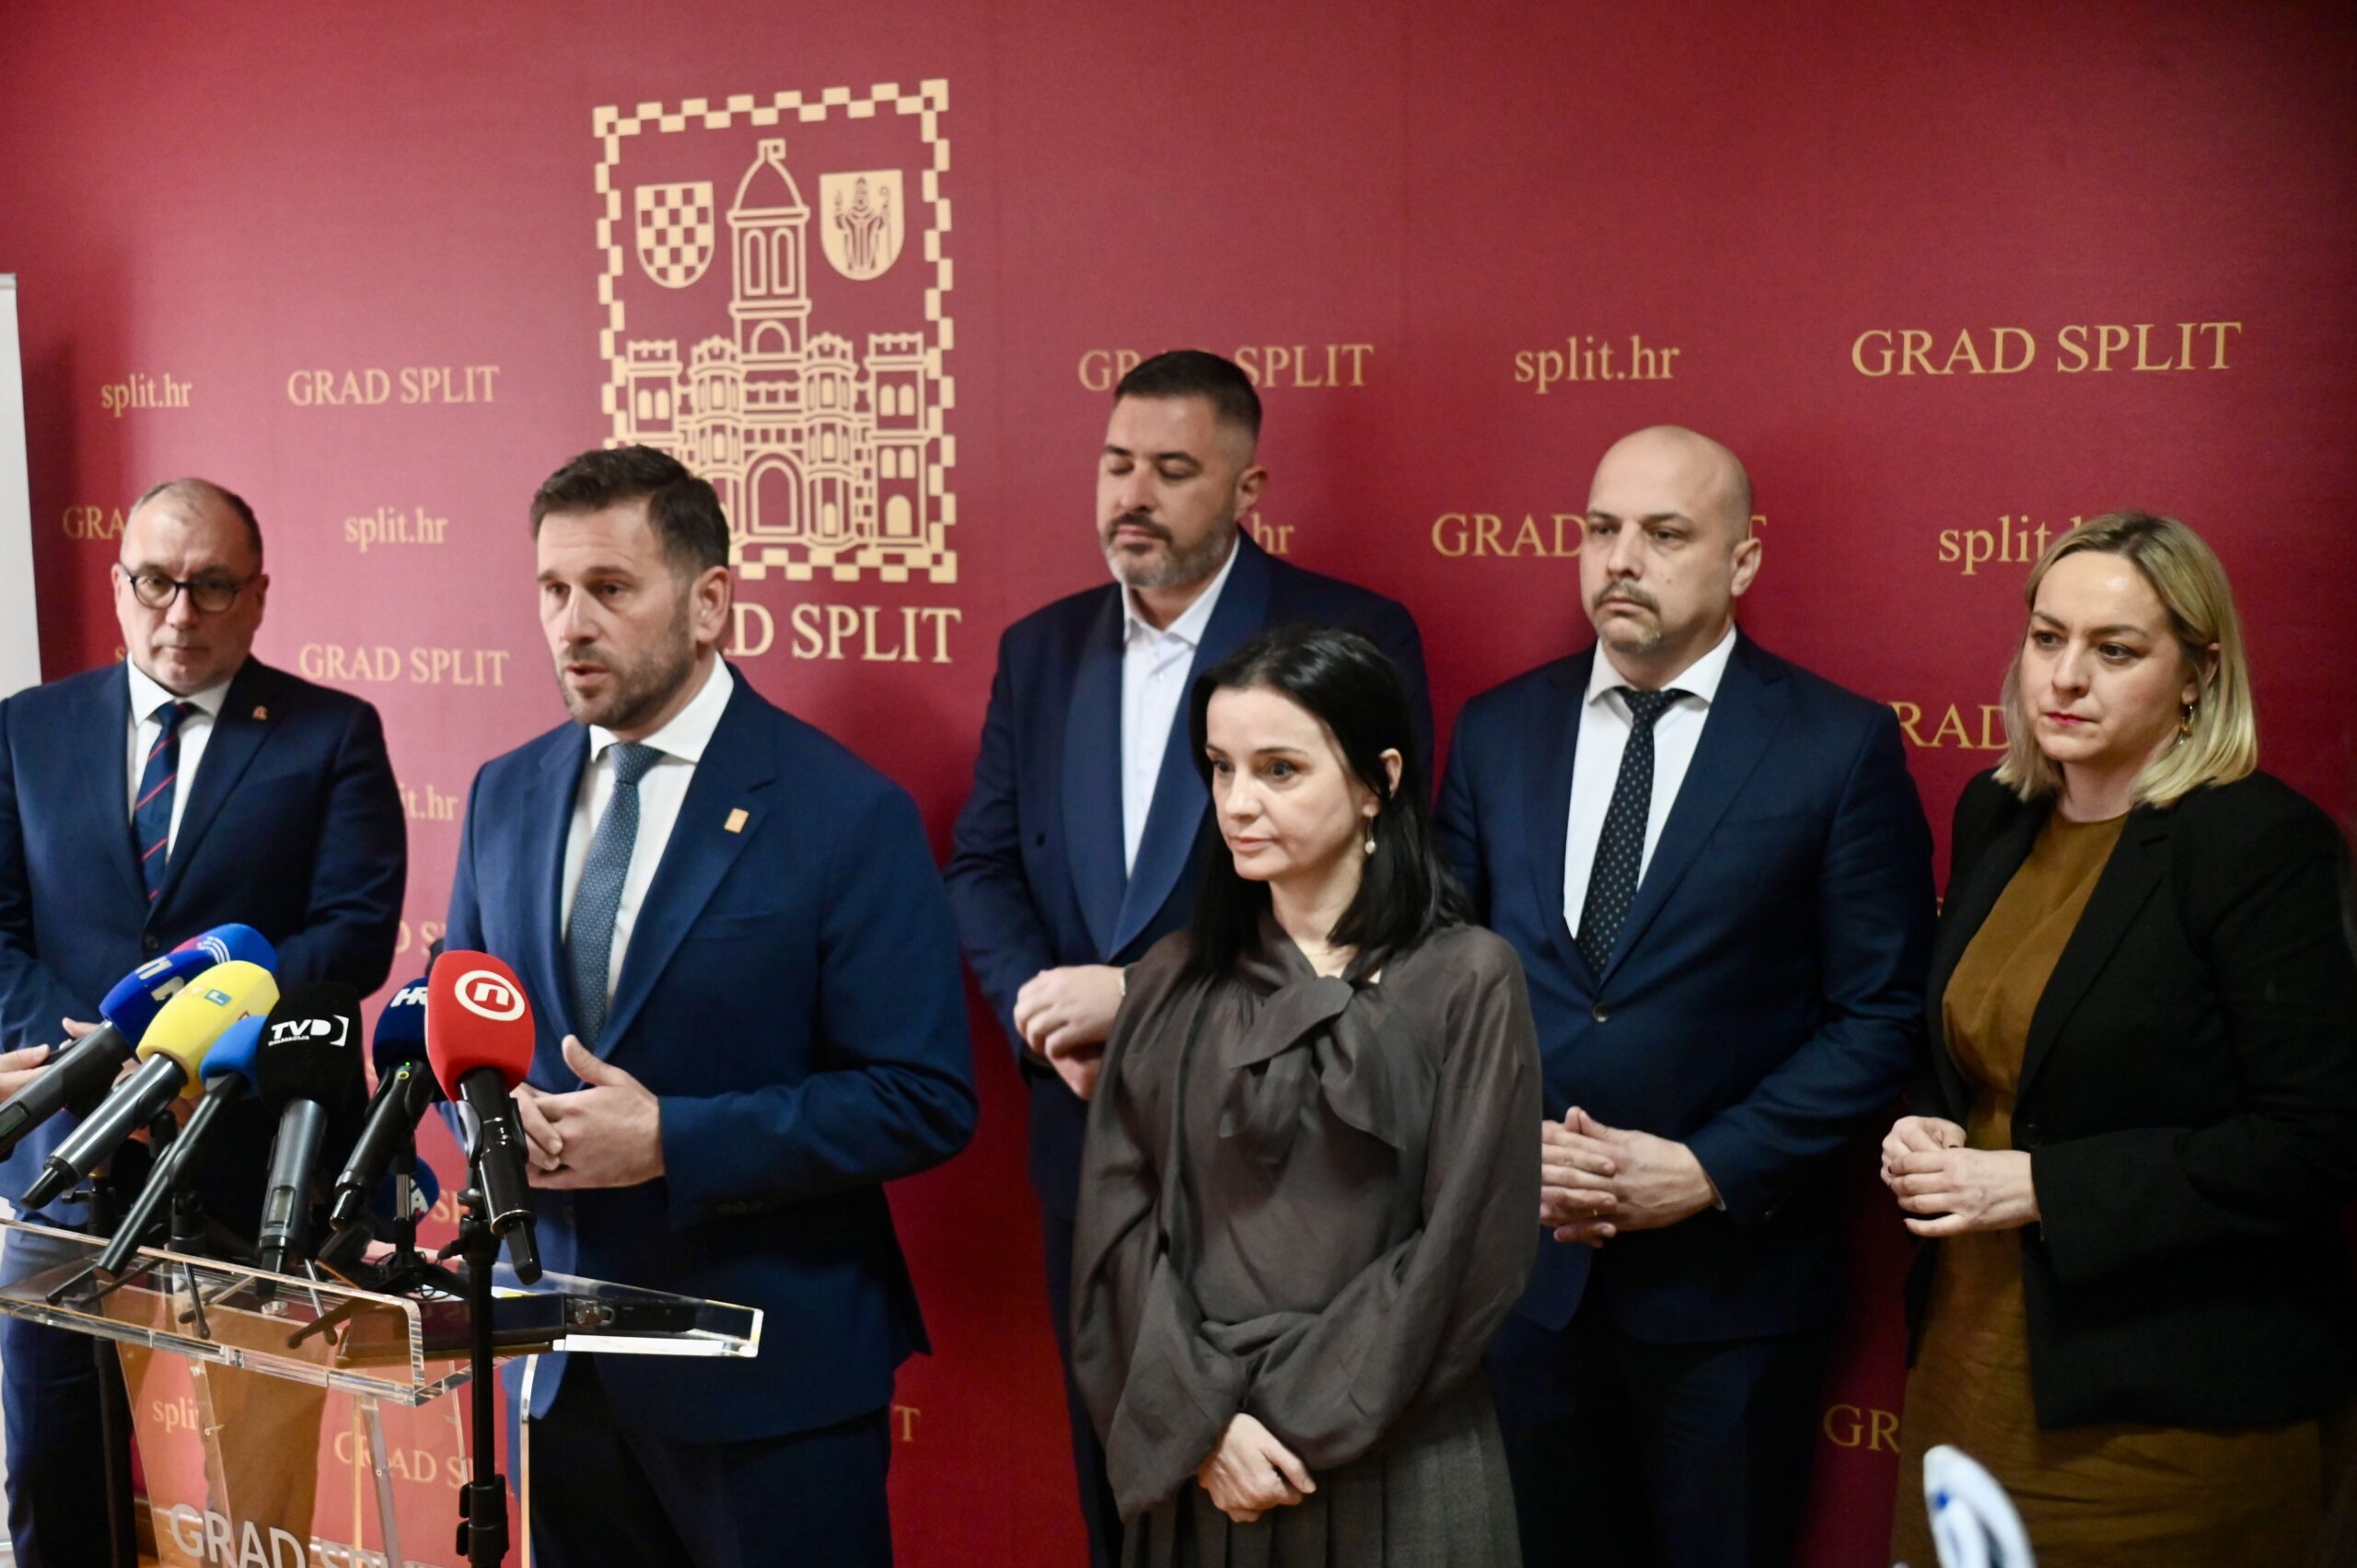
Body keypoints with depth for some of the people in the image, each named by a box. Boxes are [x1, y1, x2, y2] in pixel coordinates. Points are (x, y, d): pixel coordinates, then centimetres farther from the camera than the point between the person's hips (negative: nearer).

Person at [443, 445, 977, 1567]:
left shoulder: (844, 813, -12)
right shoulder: (506, 795, 5)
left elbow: (924, 1100, -16)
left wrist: (670, 1141, -22)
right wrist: (494, 1106, -8)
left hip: (768, 1373, -5)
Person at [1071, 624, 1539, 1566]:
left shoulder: (1468, 982, -7)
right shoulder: (1174, 982, 4)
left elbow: (1467, 1249, -10)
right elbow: (1121, 1217, 0)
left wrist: (1292, 1418, -11)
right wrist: (1203, 1417, -11)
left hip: (1395, 1469, -3)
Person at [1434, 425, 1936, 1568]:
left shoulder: (1841, 746, -7)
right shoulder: (1497, 731, 4)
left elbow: (1883, 1017, -8)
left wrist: (1712, 1170, -15)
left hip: (1726, 1280, -3)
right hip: (1522, 1264, 3)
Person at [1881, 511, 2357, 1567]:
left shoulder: (2262, 844, -14)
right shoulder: (1995, 815, 7)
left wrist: (2038, 1185, -20)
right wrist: (1928, 1138, -2)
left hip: (2167, 1403, -6)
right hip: (1973, 1352, 6)